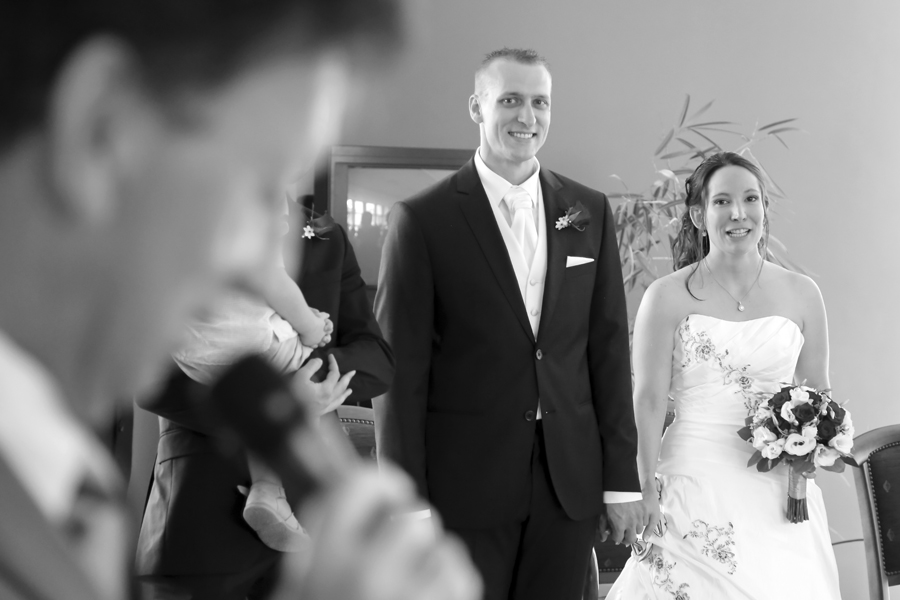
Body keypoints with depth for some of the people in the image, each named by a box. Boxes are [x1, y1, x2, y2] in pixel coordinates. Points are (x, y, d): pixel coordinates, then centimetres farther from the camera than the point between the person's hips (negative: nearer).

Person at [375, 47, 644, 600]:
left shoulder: (590, 212, 8)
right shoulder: (423, 220, -4)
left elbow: (609, 348, 8)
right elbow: (402, 371, -5)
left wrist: (623, 479, 5)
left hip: (570, 485, 3)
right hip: (465, 486, -3)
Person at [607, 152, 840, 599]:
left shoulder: (801, 294, 7)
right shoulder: (667, 297, -1)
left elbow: (819, 393, 15)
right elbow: (648, 400, -3)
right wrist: (645, 491, -9)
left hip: (777, 494, 3)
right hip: (694, 487, -2)